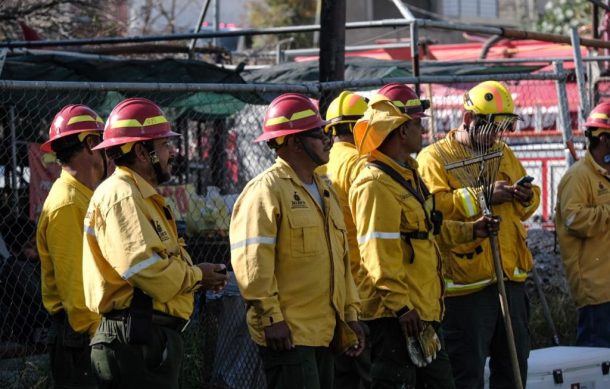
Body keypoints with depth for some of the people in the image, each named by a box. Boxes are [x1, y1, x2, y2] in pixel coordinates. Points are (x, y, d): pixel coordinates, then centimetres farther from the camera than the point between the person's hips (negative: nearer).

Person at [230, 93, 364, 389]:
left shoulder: (324, 191, 19)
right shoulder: (267, 189, -11)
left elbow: (340, 258, 24)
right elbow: (252, 262, -18)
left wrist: (350, 314, 19)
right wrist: (271, 318, -20)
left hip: (323, 332, 9)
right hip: (287, 334, -9)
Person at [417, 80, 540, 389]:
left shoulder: (503, 154, 17)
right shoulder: (434, 158, -5)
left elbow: (524, 209, 23)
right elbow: (433, 207, -20)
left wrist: (526, 198, 0)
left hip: (511, 278, 7)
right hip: (466, 281, -7)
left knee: (514, 363, 14)